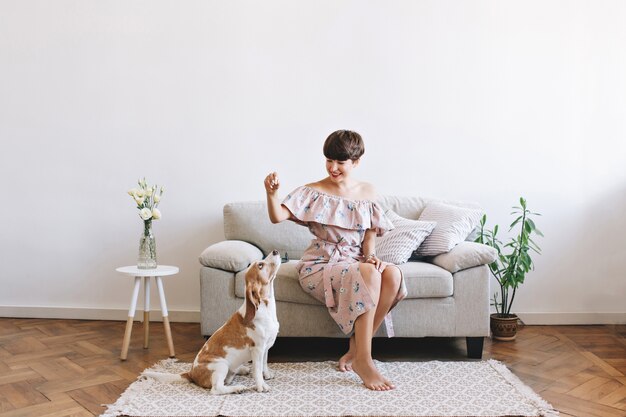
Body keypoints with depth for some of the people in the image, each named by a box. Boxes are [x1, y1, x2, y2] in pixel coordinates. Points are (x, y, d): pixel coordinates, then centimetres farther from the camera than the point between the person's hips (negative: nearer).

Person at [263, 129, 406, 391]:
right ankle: (363, 362, -26)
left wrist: (371, 256, -11)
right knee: (369, 274, -34)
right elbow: (277, 217, -15)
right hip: (320, 266, -4)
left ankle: (355, 350, -16)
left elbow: (369, 236, 10)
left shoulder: (367, 192, 8)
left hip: (355, 263, 5)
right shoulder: (314, 192, -4)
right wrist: (271, 193, -35)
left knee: (393, 274, -28)